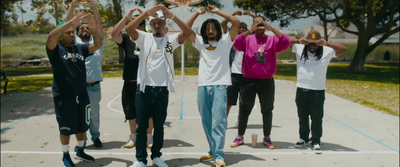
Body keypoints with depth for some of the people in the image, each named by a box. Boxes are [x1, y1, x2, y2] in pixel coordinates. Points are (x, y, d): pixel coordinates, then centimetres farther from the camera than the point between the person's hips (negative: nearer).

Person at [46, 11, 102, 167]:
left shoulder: (80, 48, 6)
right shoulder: (55, 49, -7)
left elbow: (97, 44, -2)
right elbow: (51, 36, -27)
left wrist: (93, 27, -19)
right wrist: (71, 21, -35)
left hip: (82, 95, 5)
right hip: (63, 97, -5)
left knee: (82, 125, 17)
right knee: (66, 128, 7)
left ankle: (80, 151, 36)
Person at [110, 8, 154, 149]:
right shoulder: (127, 39, 4)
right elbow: (114, 34, -13)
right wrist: (126, 17, -20)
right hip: (130, 83, 1)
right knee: (131, 111, 12)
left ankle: (149, 137, 20)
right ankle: (133, 136, 30)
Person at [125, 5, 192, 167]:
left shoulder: (171, 39, 5)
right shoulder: (144, 38, 4)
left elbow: (188, 32, -12)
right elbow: (128, 28, -14)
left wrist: (172, 16, -22)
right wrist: (146, 13, -23)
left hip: (162, 89, 1)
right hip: (144, 88, -1)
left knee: (159, 126, 12)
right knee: (141, 126, 5)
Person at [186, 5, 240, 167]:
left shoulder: (225, 41, 8)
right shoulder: (201, 42, 17)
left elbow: (236, 22, -2)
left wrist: (217, 11, 2)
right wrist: (197, 13, 6)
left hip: (220, 86, -4)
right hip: (203, 87, 4)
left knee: (218, 122, -11)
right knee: (206, 122, 8)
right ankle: (213, 151, 20)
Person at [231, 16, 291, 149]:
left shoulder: (272, 40, 5)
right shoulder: (248, 39, 4)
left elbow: (286, 43, -12)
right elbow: (237, 43, -14)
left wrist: (272, 29, -19)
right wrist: (250, 31, -21)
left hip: (267, 81, 1)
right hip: (248, 80, 0)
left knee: (267, 110, 10)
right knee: (244, 109, 9)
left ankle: (267, 138, 24)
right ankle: (240, 137, 22)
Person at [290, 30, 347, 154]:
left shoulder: (327, 51, 0)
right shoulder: (299, 48, 5)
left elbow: (343, 49, -8)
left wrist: (327, 44, -20)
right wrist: (299, 41, -15)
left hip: (318, 91, -2)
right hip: (301, 89, 2)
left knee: (317, 118, 2)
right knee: (302, 116, 14)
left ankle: (316, 141, 14)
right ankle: (304, 138, 30)